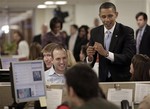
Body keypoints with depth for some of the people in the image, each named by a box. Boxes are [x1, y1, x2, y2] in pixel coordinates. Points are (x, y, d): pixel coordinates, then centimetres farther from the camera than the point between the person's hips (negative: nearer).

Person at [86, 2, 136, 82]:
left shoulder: (127, 31, -9)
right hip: (102, 79, 3)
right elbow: (90, 63, 4)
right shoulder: (95, 32, 1)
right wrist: (90, 57, -20)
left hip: (122, 80, -3)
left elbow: (129, 58, -18)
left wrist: (106, 53, -30)